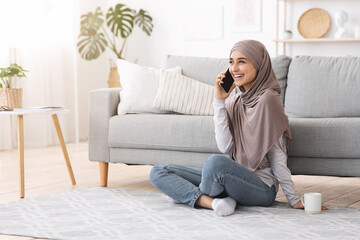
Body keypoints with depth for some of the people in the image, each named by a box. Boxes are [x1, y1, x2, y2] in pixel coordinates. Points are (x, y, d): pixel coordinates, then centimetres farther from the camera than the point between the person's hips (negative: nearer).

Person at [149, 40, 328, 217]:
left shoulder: (267, 99, -11)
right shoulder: (234, 101, 10)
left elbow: (277, 157, -9)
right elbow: (225, 147, -5)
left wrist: (294, 200, -10)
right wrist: (219, 101, -5)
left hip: (262, 187, -8)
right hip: (236, 178, 8)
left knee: (217, 162, -38)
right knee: (158, 172, 0)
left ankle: (188, 194, -9)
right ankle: (212, 202, -20)